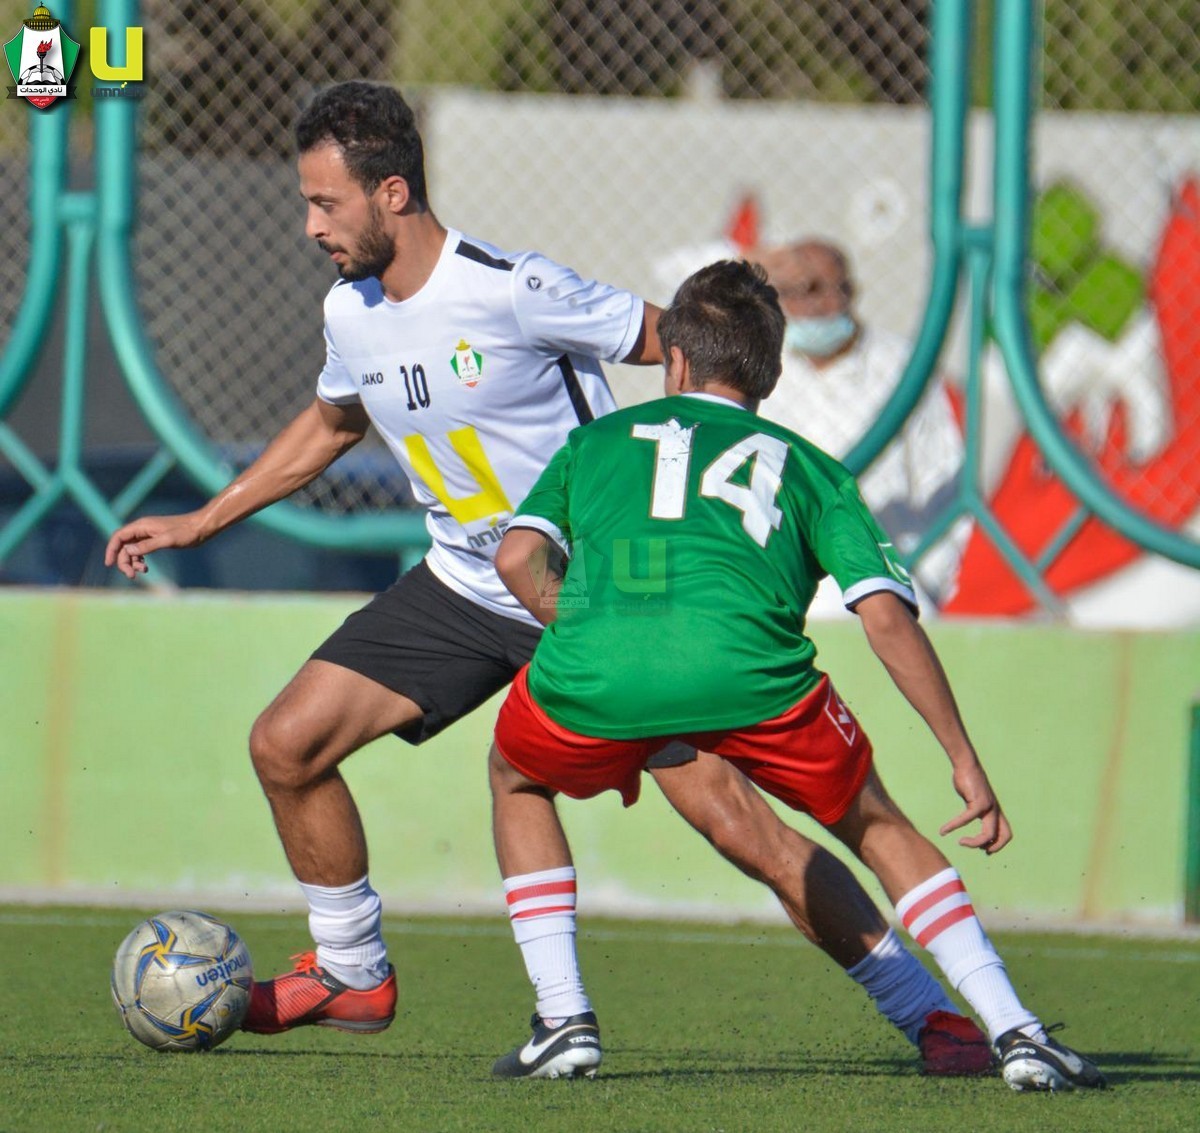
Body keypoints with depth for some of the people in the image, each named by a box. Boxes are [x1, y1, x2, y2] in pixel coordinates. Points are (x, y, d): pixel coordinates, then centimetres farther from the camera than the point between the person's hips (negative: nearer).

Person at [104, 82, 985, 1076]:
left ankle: (929, 1013, -9)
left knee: (733, 820, -15)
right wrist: (201, 522, 26)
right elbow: (333, 421, 24)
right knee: (286, 743, -3)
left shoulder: (514, 292, -22)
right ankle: (351, 975, 18)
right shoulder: (351, 313, 1)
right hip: (466, 588, 7)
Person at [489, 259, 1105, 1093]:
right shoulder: (810, 468, 31)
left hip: (595, 678, 0)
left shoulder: (599, 440, 33)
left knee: (515, 775, 34)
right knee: (878, 829, 24)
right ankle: (1013, 1029, 8)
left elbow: (518, 559, 16)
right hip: (750, 670, 0)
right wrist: (965, 760, 20)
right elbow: (886, 616, 17)